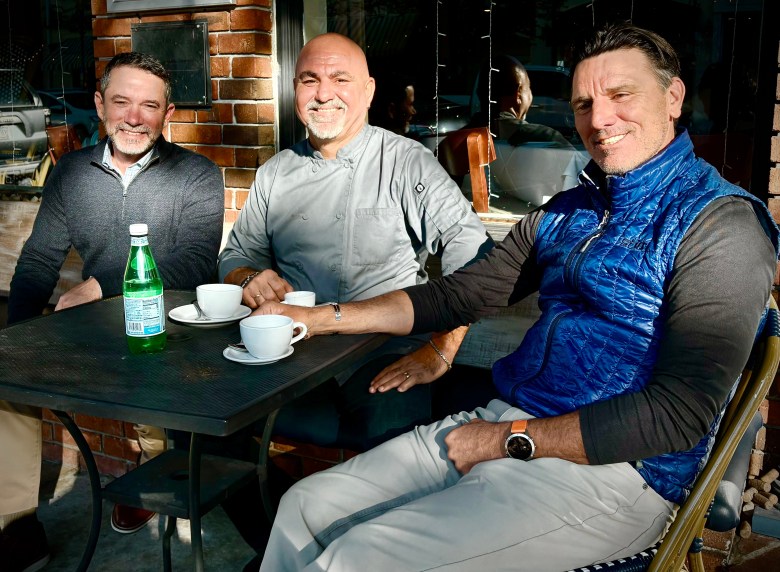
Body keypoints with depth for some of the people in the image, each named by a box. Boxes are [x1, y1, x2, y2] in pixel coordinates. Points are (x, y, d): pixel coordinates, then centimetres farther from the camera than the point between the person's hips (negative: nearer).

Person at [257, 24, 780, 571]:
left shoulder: (724, 223, -9)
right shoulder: (567, 213, 13)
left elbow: (680, 412, -17)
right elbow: (458, 295, 16)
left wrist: (511, 440, -15)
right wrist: (316, 318, 10)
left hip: (611, 469, -7)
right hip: (504, 425, 7)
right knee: (305, 507, 0)